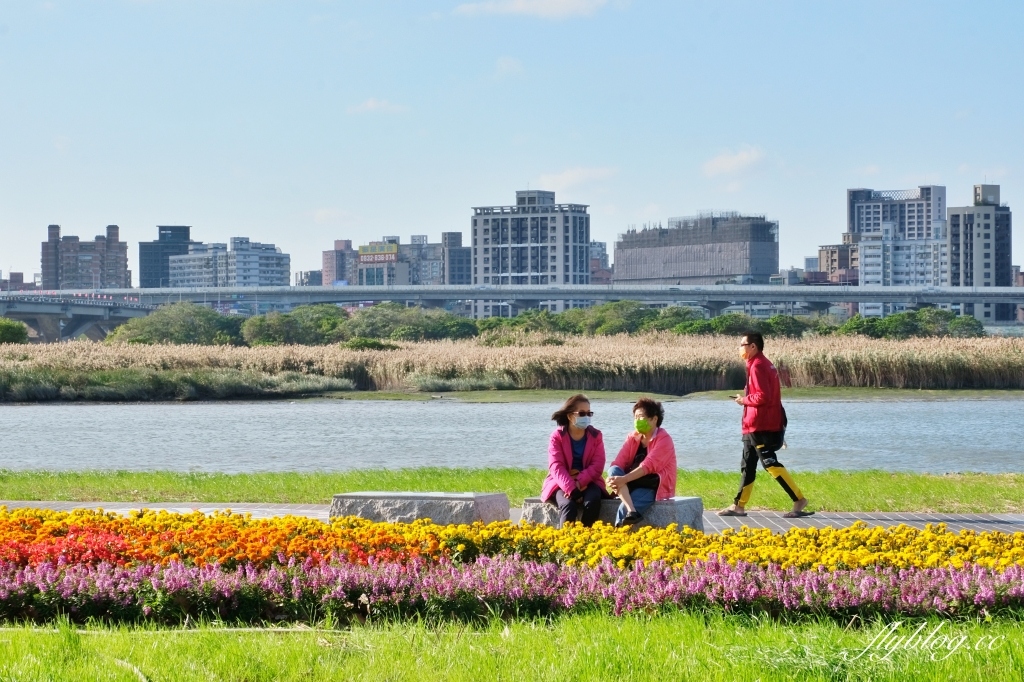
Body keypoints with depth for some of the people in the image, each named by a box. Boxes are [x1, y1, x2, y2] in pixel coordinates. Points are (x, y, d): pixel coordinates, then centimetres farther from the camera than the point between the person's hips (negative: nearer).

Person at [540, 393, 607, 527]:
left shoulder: (596, 436, 4)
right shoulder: (557, 437, -3)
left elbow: (597, 465, -7)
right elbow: (556, 467, -14)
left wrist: (579, 482, -23)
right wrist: (572, 489, -29)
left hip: (588, 482, 2)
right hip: (562, 484, -2)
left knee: (593, 501, -33)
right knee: (568, 505, -34)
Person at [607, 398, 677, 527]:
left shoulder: (663, 439, -10)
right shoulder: (633, 438, 10)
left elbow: (648, 466, -24)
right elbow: (619, 462, -2)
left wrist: (624, 479, -36)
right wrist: (614, 478, -26)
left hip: (654, 488, -6)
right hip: (632, 484, 6)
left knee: (623, 509, -32)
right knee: (614, 471, -27)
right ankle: (631, 511, -46)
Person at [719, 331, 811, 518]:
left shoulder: (757, 366, -16)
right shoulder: (765, 364, 15)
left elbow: (763, 396, -25)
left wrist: (745, 400, -10)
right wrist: (746, 399, 11)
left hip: (760, 427, -11)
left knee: (770, 464, -11)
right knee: (748, 465, 14)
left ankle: (799, 500, -11)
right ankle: (739, 506, 20)